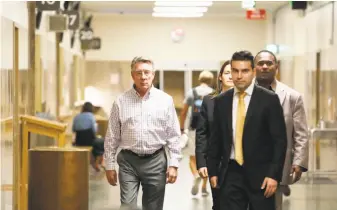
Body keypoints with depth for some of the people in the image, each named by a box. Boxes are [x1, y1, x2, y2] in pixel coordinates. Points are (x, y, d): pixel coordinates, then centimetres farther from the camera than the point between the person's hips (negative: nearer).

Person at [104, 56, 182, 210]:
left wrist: (174, 164, -3)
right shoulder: (121, 101, 0)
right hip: (128, 161, -1)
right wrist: (109, 165, 3)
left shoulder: (165, 100, 1)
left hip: (156, 161, 1)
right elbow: (112, 137, 5)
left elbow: (174, 136, 2)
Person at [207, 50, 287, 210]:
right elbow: (215, 139, 12)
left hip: (260, 173, -3)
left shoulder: (269, 99, -4)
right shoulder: (221, 101, 7)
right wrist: (213, 171, 7)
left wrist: (274, 174, -11)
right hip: (230, 174, 3)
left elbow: (280, 140, -5)